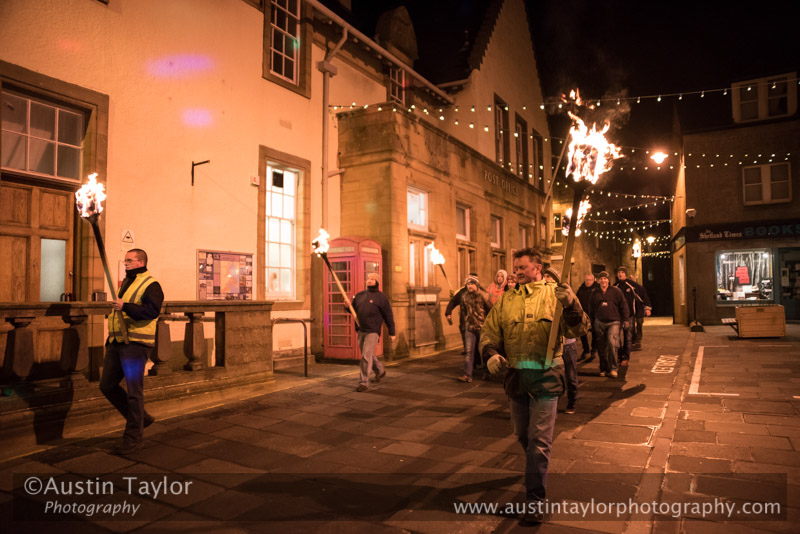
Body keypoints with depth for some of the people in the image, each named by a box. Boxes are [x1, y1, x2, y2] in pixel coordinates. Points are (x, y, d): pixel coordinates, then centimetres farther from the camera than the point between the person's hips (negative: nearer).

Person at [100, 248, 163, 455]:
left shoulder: (151, 285, -9)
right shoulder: (126, 282, 19)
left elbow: (152, 311, -24)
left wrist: (125, 306, -29)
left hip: (135, 345, -9)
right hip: (117, 344, 9)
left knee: (134, 392, -3)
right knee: (107, 386, 12)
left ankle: (134, 437, 9)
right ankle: (141, 417, 26)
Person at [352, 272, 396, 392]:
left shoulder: (381, 298, -4)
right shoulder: (359, 295, 11)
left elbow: (389, 316, -3)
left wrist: (392, 333, -4)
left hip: (373, 331, -6)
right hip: (361, 331, 6)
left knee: (366, 356, -11)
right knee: (370, 355, 18)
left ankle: (364, 383, -4)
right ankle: (380, 371, 42)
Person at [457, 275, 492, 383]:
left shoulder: (484, 295, -7)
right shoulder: (464, 296, 6)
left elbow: (490, 310, -2)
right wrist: (465, 325, 18)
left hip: (482, 327, -3)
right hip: (469, 327, 3)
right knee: (469, 351, -5)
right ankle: (467, 375, -8)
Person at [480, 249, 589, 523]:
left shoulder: (554, 293, -6)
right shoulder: (507, 300, 6)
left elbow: (576, 330, -15)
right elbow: (489, 331, 9)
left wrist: (571, 305, -33)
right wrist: (490, 353, -10)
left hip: (545, 378, -5)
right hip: (515, 376, 5)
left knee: (539, 440, 0)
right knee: (523, 435, 21)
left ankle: (535, 500, 13)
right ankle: (537, 470, 49)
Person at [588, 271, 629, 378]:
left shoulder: (615, 291, 3)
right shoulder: (595, 294, 10)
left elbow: (623, 305, 6)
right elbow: (591, 310, 17)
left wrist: (625, 319, 2)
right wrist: (593, 323, 16)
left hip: (613, 322, -3)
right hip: (600, 323, 3)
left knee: (612, 342, -20)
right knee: (602, 348, 6)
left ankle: (613, 368, -9)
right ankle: (604, 369, 18)